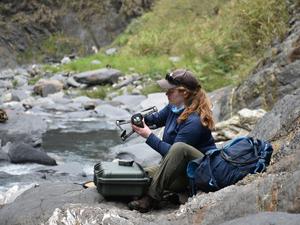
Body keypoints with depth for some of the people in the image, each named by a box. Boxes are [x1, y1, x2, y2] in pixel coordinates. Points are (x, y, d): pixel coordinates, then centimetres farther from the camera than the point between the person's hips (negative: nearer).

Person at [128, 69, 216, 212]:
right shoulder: (175, 106, 1)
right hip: (180, 169, 9)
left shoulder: (194, 121, -25)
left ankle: (151, 198, -34)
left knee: (179, 147, -38)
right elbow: (157, 118, 22)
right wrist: (142, 120, 2)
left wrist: (149, 136, -21)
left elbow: (174, 151, -25)